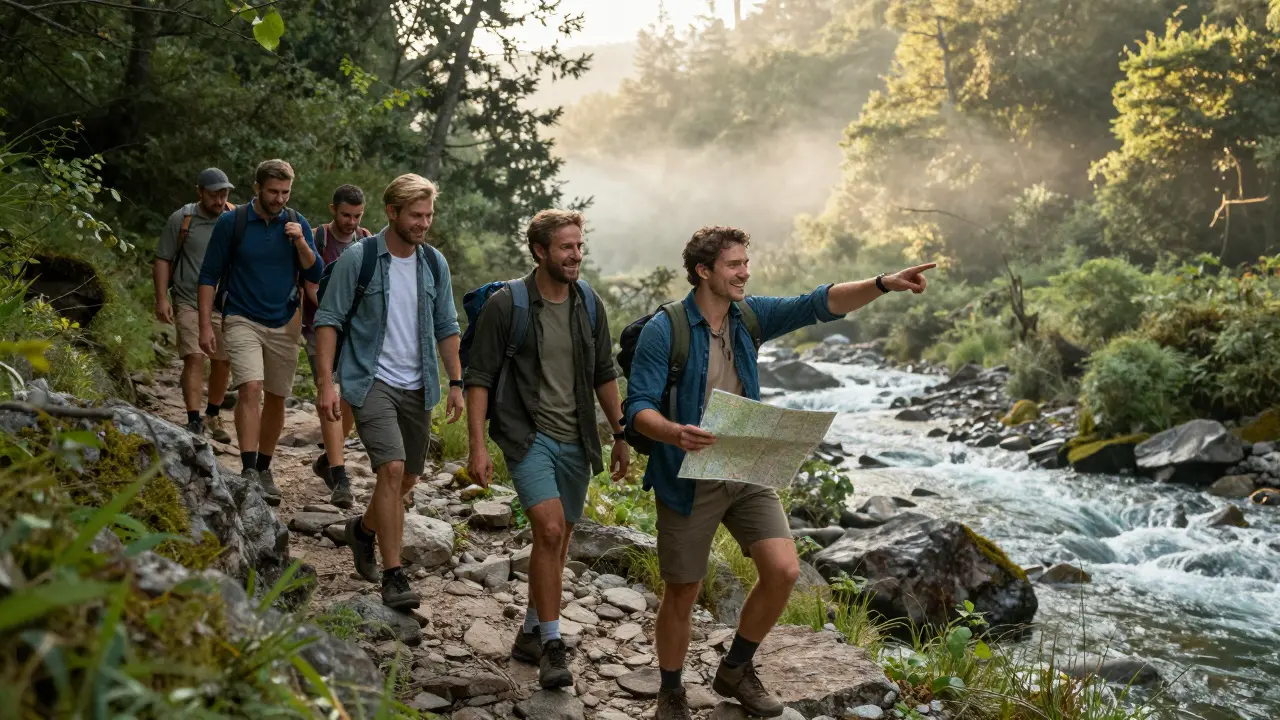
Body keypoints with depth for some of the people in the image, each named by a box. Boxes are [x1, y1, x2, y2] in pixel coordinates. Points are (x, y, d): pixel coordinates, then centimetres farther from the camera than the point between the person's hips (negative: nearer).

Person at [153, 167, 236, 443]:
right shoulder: (181, 219, -2)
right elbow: (163, 259, 1)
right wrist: (161, 299, -7)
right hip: (189, 302, -3)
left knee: (223, 361, 9)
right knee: (194, 358, -13)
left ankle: (213, 416, 28)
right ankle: (194, 421, -13)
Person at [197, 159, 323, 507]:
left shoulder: (297, 224, 3)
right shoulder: (232, 222, -4)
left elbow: (315, 274, 0)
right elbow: (209, 275, -1)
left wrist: (300, 243, -17)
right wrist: (205, 325, -7)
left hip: (284, 325, 3)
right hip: (242, 321, -3)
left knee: (276, 399, 9)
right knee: (251, 389, -21)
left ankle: (264, 469, 24)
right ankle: (248, 470, -21)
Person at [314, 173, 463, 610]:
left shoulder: (435, 264, 7)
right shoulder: (358, 259, -7)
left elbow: (446, 327, 13)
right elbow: (328, 320, -5)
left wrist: (456, 383, 7)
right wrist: (326, 382, -14)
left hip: (417, 386, 5)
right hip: (370, 381, -5)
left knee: (408, 479, 12)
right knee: (392, 468, -20)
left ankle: (364, 530, 42)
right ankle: (393, 577, -12)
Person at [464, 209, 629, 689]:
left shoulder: (589, 303, 6)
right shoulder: (506, 304, -9)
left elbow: (604, 375, 14)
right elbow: (479, 377, -7)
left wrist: (621, 436, 13)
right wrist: (477, 447, -13)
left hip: (576, 441, 5)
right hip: (528, 436, -5)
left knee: (558, 541, 12)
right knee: (550, 530, -20)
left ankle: (531, 635, 29)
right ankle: (552, 645, -8)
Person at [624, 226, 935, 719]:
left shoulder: (750, 316, 3)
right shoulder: (664, 329, -13)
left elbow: (819, 305, -6)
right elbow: (638, 407, -16)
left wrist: (884, 284, -20)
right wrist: (674, 432, -37)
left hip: (748, 474, 5)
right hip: (689, 481, -5)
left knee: (783, 571, -4)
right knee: (682, 593, 5)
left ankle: (735, 671, 20)